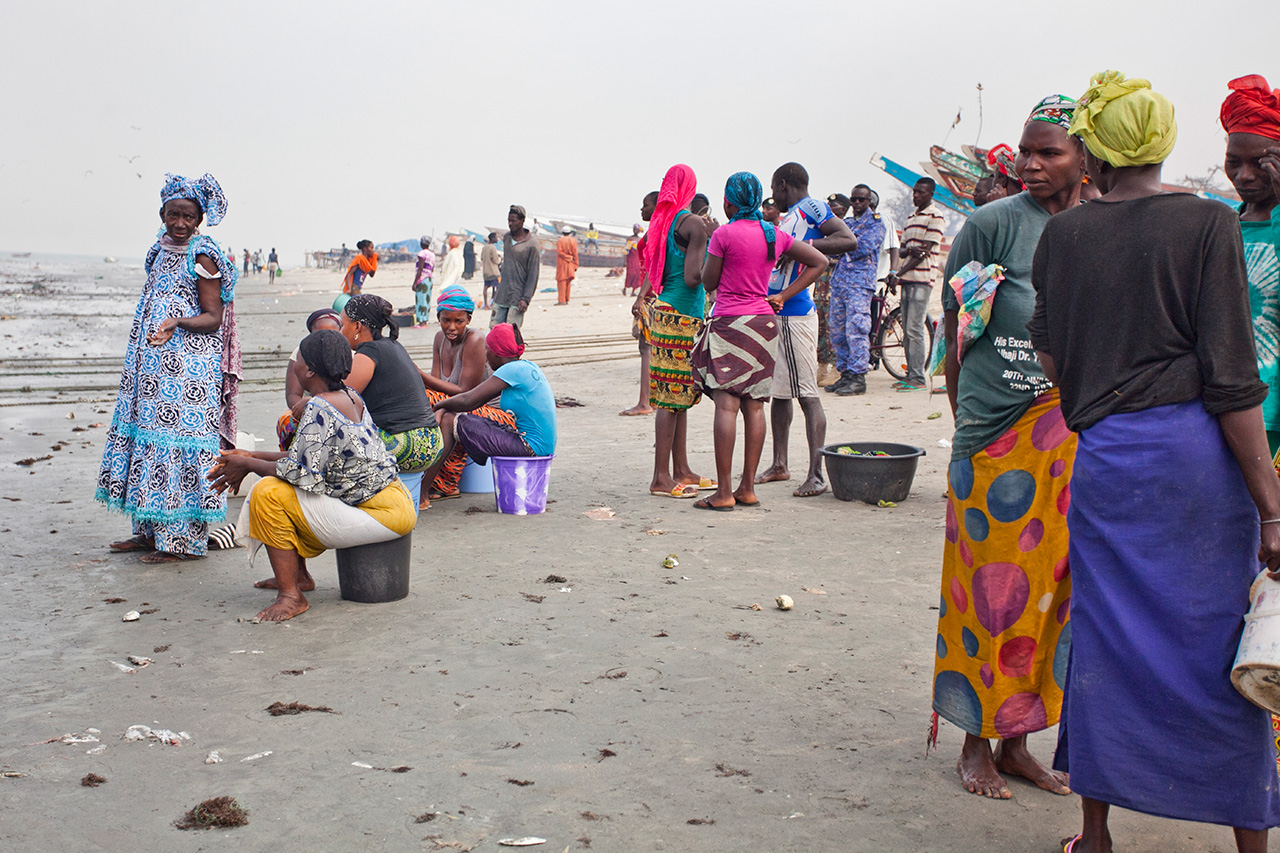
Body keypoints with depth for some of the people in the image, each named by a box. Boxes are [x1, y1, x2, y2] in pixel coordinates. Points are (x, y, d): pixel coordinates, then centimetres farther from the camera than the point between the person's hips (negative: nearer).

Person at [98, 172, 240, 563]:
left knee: (179, 439, -8)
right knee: (146, 436, 10)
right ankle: (151, 531, 19)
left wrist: (178, 322, -29)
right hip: (153, 363, 9)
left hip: (189, 365, -9)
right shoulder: (161, 251, 14)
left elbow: (213, 317, -13)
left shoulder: (202, 257, -10)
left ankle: (182, 540, -1)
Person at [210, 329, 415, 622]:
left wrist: (248, 465, -6)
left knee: (269, 493, -15)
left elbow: (304, 474, -20)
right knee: (283, 488, 22)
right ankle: (299, 576, 30)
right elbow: (314, 456, 15)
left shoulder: (319, 407, -18)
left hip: (382, 514, -10)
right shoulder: (350, 398, 10)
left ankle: (291, 595, -9)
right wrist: (253, 456, 13)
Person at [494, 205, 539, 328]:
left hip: (517, 297, -6)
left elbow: (533, 274, -11)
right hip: (501, 295, 6)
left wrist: (526, 299, -16)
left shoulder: (531, 244, -11)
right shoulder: (506, 237, 9)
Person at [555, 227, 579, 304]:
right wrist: (575, 265, 3)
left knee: (561, 281, -3)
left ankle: (562, 300, -10)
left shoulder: (560, 240, -6)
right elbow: (575, 253, 0)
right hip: (570, 264, 3)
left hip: (562, 263, -3)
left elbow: (559, 251, -15)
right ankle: (566, 299, 13)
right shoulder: (573, 240, 0)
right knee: (568, 282, 11)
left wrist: (568, 257, -7)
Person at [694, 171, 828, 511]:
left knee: (726, 404, -7)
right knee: (754, 406, 7)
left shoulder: (724, 234, -9)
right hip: (764, 323, 6)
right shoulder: (775, 235, 8)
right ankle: (747, 488, 11)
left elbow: (709, 282, -2)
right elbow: (819, 262, 15)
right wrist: (783, 296, 10)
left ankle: (723, 492, -9)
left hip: (729, 323, -6)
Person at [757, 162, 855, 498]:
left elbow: (849, 241, -19)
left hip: (794, 315, -10)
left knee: (807, 394, -8)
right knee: (779, 392, 15)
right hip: (776, 315, 10)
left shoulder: (811, 207, -7)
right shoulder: (790, 217, 19)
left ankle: (816, 474, -7)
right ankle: (779, 465, 25)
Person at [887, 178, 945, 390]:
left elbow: (925, 251, -12)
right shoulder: (911, 218, 21)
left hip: (921, 279, -8)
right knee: (906, 329, 8)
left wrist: (898, 274, -14)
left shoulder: (935, 216, -5)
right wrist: (910, 249, -9)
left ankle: (918, 378, -9)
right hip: (907, 278, 8)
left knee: (915, 329, -11)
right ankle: (911, 375, 13)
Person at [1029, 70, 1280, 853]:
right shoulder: (1207, 224, -5)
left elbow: (1050, 359, 12)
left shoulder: (1062, 235, 5)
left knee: (1107, 644, 11)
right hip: (1199, 450, -2)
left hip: (1106, 457, 3)